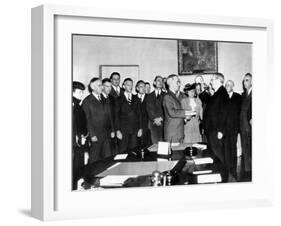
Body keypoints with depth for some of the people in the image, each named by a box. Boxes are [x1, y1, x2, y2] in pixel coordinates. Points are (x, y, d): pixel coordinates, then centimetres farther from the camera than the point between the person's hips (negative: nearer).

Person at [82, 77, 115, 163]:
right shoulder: (87, 101, -5)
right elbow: (87, 120, -9)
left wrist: (112, 130, 10)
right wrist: (92, 135, -14)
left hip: (106, 135, 5)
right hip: (95, 136, -5)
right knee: (94, 159, 0)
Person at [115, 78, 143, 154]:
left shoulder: (136, 99, 13)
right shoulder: (119, 99, 2)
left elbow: (139, 114, 13)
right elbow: (116, 116, -1)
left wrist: (140, 128, 6)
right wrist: (118, 130, -8)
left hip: (135, 130, 3)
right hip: (123, 130, -3)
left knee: (133, 151, 1)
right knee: (122, 151, -4)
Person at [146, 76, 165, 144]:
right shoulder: (150, 96, 14)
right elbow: (149, 109, 5)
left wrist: (161, 118, -12)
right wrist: (155, 119, -9)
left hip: (162, 122, -1)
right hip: (153, 122, 1)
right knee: (155, 142, -3)